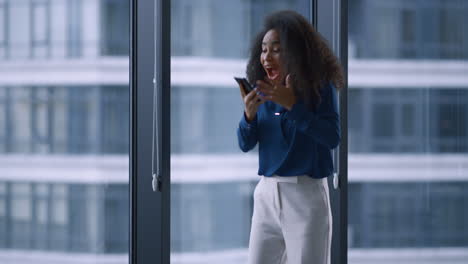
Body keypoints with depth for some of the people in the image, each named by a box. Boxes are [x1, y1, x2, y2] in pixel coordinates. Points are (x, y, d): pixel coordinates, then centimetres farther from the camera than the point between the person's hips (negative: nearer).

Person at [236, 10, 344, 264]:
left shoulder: (320, 88, -4)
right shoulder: (263, 92, 7)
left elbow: (332, 137, -14)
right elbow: (246, 144, 7)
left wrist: (293, 105, -21)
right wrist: (249, 115, -14)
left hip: (306, 193, -4)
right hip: (267, 193, 5)